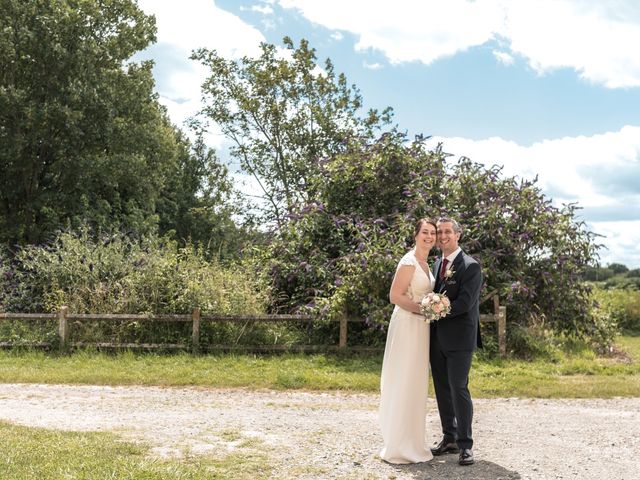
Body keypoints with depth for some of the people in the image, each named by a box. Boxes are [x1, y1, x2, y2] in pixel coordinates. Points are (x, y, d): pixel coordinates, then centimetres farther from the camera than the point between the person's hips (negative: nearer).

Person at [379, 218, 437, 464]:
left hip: (420, 326, 10)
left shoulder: (425, 263, 15)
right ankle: (398, 446, 5)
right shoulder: (409, 261, -14)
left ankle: (409, 441, 25)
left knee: (416, 384, 14)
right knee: (403, 383, -4)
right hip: (407, 325, -10)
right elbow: (395, 296, -18)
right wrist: (423, 309, -18)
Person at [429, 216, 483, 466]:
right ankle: (449, 439, 22)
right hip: (437, 338, 7)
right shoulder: (437, 263, 13)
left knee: (458, 388, -7)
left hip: (459, 338, -7)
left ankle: (465, 445, 3)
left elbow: (464, 303, -17)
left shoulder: (471, 266, -10)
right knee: (442, 389, 11)